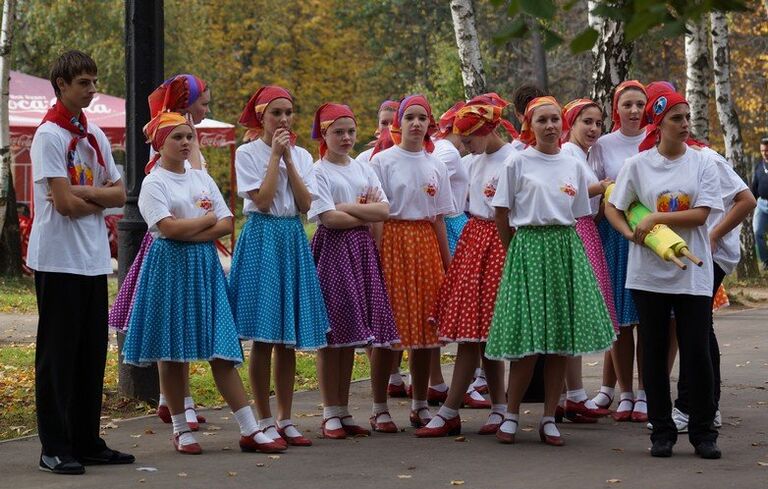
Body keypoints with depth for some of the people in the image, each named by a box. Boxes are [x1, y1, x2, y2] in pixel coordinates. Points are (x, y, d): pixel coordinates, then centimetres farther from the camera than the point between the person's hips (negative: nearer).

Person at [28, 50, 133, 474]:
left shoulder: (94, 136, 13)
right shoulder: (49, 136, -9)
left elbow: (119, 194, 9)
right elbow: (64, 202, -16)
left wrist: (84, 192, -8)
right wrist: (100, 199, 0)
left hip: (94, 260, 7)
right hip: (58, 260, -7)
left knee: (91, 353, 10)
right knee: (57, 354, -3)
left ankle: (87, 443, 17)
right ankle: (55, 449, 2)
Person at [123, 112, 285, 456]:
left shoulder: (202, 179, 14)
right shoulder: (154, 183, -3)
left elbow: (226, 225, 6)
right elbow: (169, 228, -16)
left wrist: (190, 233, -9)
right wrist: (208, 219, -3)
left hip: (205, 265, 4)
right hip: (170, 266, -4)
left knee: (221, 349, 0)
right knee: (171, 350, 0)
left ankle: (249, 430, -3)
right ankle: (181, 430, 10)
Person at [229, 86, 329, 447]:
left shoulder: (302, 156, 11)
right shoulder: (248, 153, -2)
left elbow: (305, 204, -2)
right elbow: (262, 200, -13)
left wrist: (288, 159, -5)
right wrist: (276, 156, -10)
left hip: (293, 239, 5)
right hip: (262, 237, -5)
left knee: (289, 339, 7)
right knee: (263, 338, -4)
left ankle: (285, 420, 13)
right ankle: (265, 421, 4)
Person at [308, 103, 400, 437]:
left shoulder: (364, 169, 15)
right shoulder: (318, 172, -2)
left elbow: (384, 210, 3)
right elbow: (329, 218, -13)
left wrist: (348, 207, -9)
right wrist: (366, 216, -3)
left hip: (363, 252, 5)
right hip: (333, 250, -5)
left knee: (350, 333, 3)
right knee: (332, 333, -6)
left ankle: (343, 411, 10)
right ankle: (331, 414, 0)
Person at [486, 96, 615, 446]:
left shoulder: (573, 166, 11)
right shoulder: (517, 163, 0)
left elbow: (579, 215, 16)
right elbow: (502, 214, 2)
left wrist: (563, 242, 6)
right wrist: (514, 251, 2)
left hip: (566, 248, 4)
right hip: (527, 245, -4)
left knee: (562, 340, 2)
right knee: (527, 339, -7)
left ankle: (549, 419, 10)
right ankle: (511, 415, 8)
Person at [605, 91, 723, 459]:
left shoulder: (702, 162, 2)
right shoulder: (638, 164, 3)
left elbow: (701, 214, -7)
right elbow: (612, 208, 6)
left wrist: (657, 218, -15)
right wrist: (631, 233, -13)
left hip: (693, 272, -1)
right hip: (649, 272, 1)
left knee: (697, 352, -2)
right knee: (655, 352, 5)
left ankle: (703, 432, 9)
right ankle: (662, 431, 15)